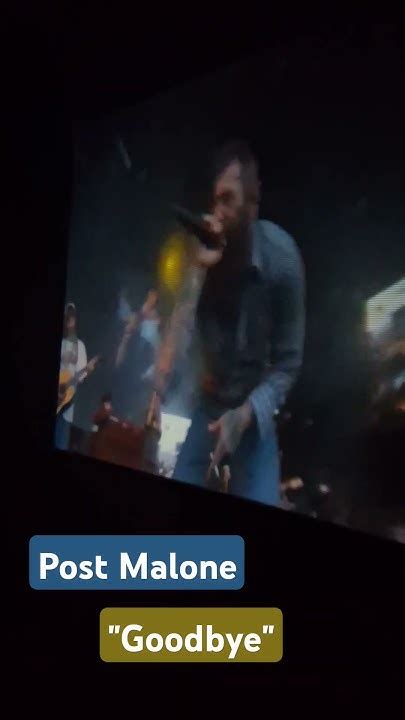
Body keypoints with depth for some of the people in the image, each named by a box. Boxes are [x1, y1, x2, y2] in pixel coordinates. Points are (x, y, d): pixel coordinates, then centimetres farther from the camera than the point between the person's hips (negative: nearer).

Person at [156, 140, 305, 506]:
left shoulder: (281, 257, -20)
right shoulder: (206, 249, -16)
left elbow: (288, 364, -12)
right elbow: (177, 341, -25)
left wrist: (247, 414, -27)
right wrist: (198, 270, -36)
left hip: (255, 410, -2)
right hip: (210, 401, 2)